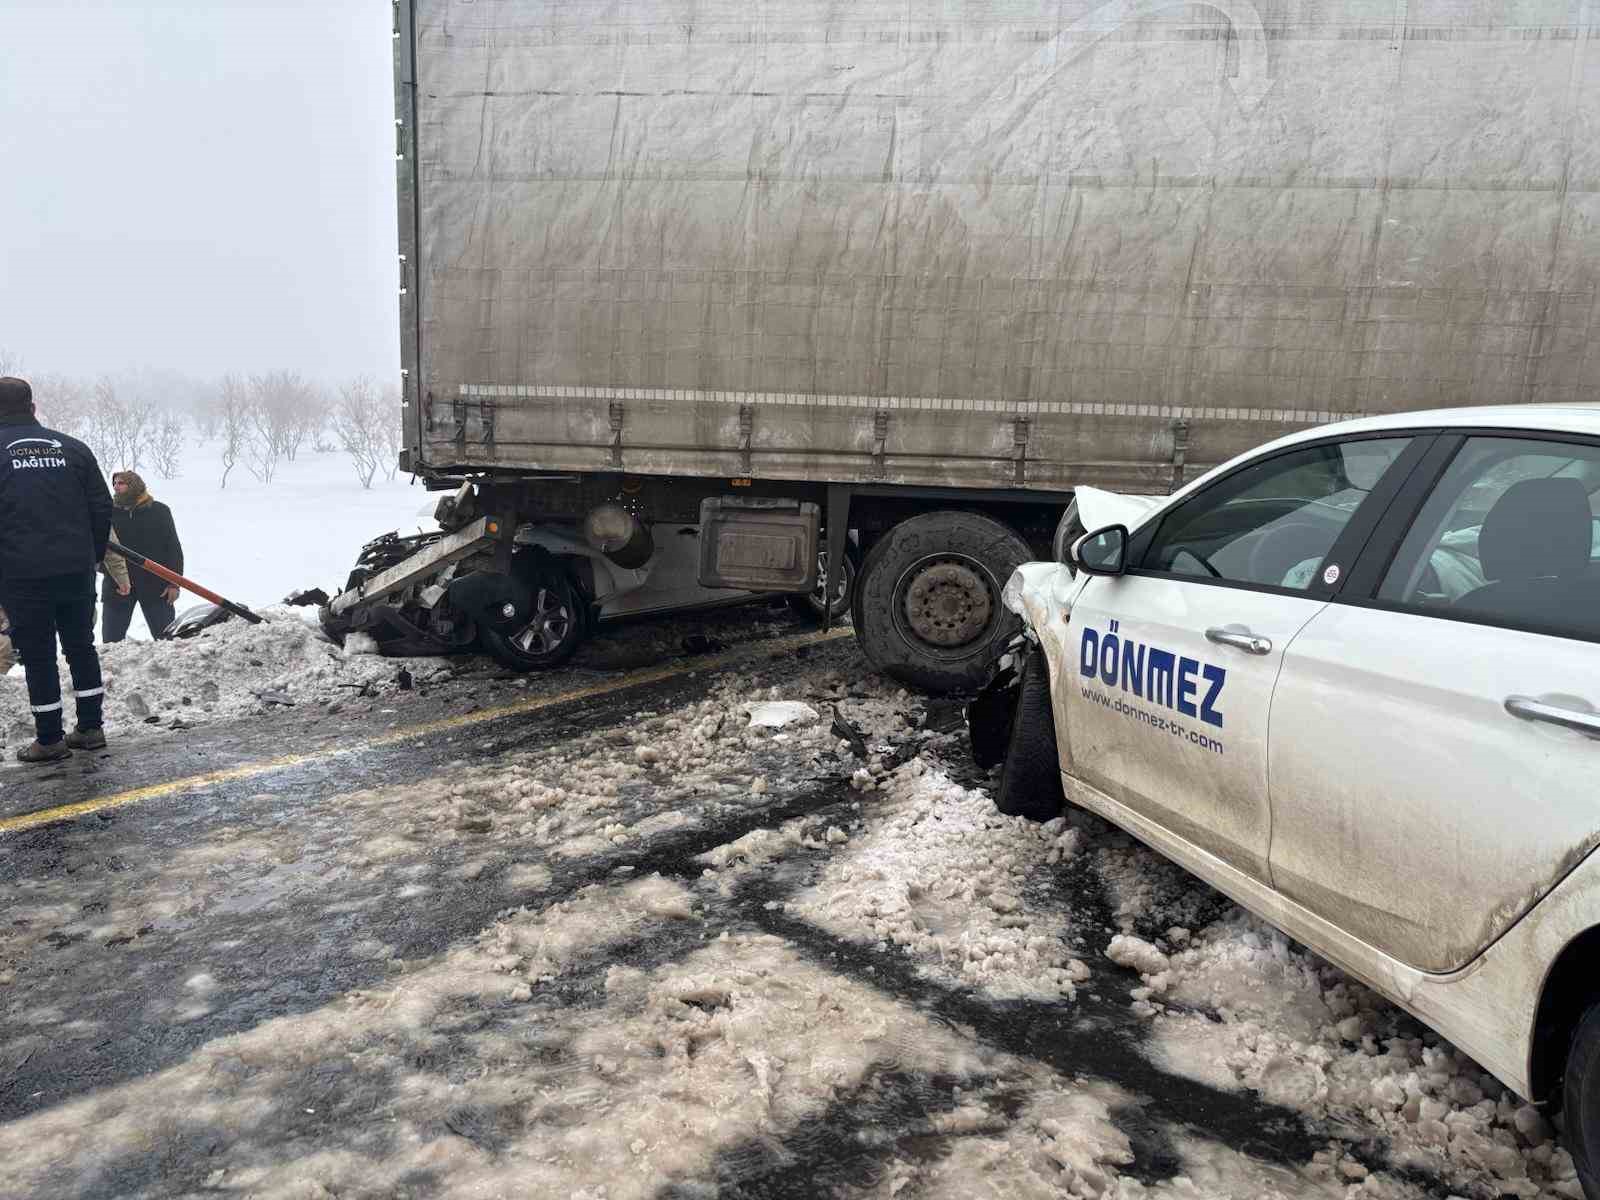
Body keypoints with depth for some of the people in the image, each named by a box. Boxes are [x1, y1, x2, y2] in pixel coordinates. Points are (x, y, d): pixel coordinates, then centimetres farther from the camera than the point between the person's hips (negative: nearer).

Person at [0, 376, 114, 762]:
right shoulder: (72, 448, 5)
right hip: (77, 570, 3)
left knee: (38, 656, 4)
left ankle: (49, 740, 10)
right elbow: (102, 508, 6)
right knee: (81, 646, 15)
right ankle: (90, 728, 20)